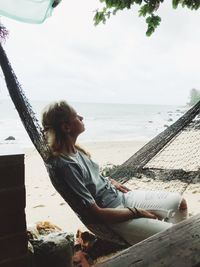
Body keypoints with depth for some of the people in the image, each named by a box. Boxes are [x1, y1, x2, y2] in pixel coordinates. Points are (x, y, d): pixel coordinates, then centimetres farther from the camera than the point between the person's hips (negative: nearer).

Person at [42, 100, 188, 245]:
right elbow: (96, 212, -23)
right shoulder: (66, 165, -28)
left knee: (180, 202, 9)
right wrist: (137, 212, -15)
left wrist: (109, 181, 4)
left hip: (121, 196, 9)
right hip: (113, 216, -8)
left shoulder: (74, 150, -2)